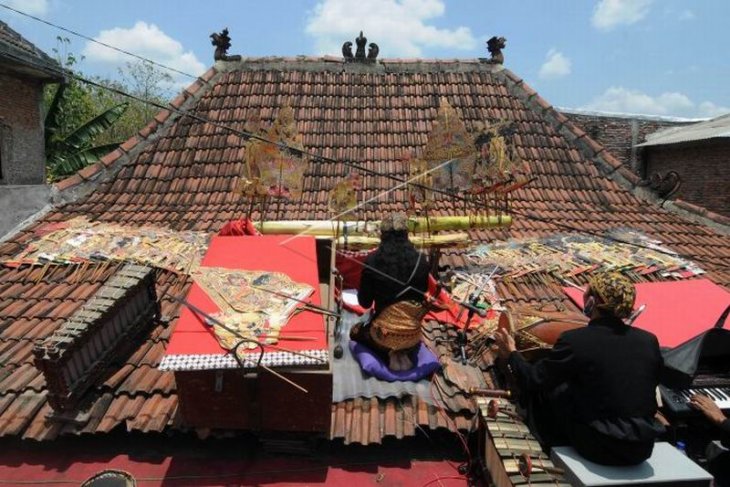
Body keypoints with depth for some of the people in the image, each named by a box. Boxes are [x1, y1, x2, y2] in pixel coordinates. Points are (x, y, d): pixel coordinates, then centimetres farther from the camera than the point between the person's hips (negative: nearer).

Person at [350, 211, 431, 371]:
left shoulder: (373, 260, -14)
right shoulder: (421, 261, -9)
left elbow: (364, 303, -3)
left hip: (384, 334, -3)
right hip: (413, 337, 3)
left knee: (356, 332, 32)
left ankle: (389, 354, 4)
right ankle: (404, 353, 6)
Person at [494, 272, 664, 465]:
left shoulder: (574, 340, -16)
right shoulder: (649, 340, -3)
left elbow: (534, 380, -4)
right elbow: (653, 383, 15)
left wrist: (511, 353, 15)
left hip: (599, 449, -5)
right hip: (643, 449, 5)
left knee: (550, 389, 11)